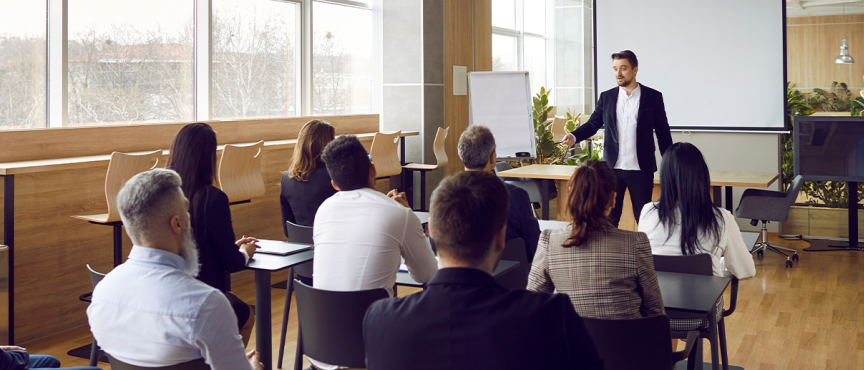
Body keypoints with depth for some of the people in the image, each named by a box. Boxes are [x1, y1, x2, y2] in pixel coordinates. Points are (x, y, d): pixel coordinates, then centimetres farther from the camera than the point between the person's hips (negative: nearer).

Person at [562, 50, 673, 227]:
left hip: (641, 169, -2)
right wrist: (574, 136, -17)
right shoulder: (606, 97, 8)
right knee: (609, 217, 6)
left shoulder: (653, 97, 1)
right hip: (612, 168, 2)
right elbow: (593, 123, 4)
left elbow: (663, 132, 3)